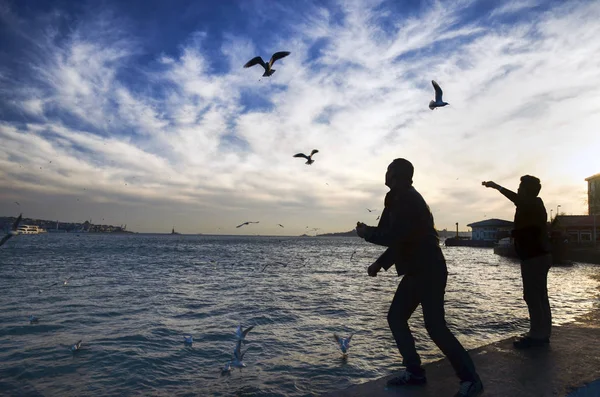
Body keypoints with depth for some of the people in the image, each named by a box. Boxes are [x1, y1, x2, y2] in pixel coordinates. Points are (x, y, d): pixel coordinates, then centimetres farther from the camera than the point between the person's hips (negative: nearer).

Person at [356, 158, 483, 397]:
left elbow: (393, 236, -25)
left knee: (435, 326, -8)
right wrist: (380, 263, 14)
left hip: (430, 271, -10)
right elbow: (399, 238, 19)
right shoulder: (400, 199, 15)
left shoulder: (407, 200, -17)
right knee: (396, 318, 9)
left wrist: (366, 232, -8)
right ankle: (414, 371, 18)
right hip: (417, 271, 10)